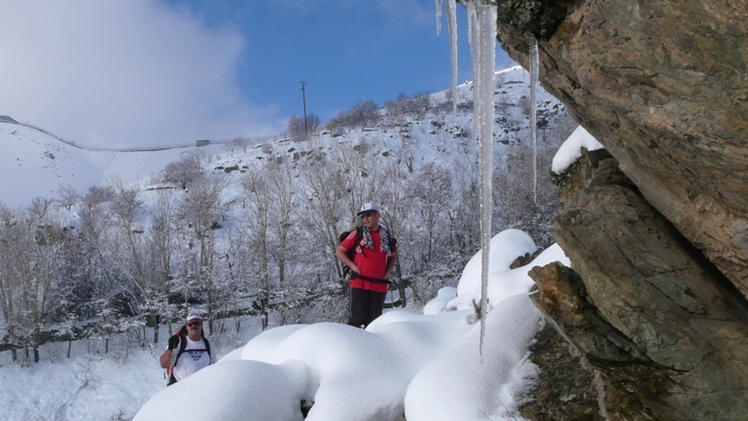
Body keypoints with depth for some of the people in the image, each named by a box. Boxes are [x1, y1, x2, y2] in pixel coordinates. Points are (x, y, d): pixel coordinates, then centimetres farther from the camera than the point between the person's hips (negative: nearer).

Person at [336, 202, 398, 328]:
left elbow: (393, 256, 26)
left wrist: (388, 271, 9)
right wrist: (352, 265, -6)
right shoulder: (357, 234, 2)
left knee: (374, 320, 7)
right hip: (360, 284, -3)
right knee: (358, 317, -8)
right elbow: (339, 251, 6)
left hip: (379, 286, 3)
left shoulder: (387, 237, 10)